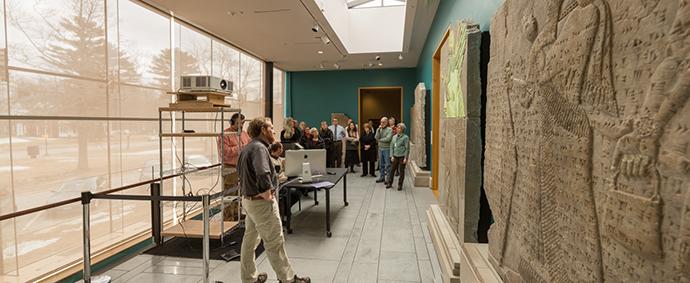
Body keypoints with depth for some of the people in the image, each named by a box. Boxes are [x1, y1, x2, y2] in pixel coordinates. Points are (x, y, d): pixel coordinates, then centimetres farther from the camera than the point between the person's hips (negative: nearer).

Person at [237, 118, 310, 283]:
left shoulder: (247, 148, 11)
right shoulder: (259, 147, -21)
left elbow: (241, 169, 25)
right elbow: (263, 174, -37)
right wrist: (267, 193, -23)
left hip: (248, 199, 10)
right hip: (262, 202, -10)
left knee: (250, 239, 19)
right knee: (275, 243, 3)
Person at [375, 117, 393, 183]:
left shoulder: (390, 129, -6)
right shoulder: (379, 129, 10)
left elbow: (388, 139, -17)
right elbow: (376, 137, -2)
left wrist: (380, 140, -5)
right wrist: (378, 130, -11)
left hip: (387, 149, -6)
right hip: (380, 148, 6)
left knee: (388, 164, -2)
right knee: (381, 164, 12)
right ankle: (382, 177, 23)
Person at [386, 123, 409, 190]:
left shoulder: (405, 137, -7)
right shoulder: (394, 137, 9)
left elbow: (407, 149, -8)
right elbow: (392, 147, 11)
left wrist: (405, 158, -12)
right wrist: (392, 156, 3)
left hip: (402, 157, -4)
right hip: (395, 156, 5)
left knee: (401, 171, 4)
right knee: (392, 169, 7)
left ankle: (400, 185, 15)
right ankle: (389, 183, 19)